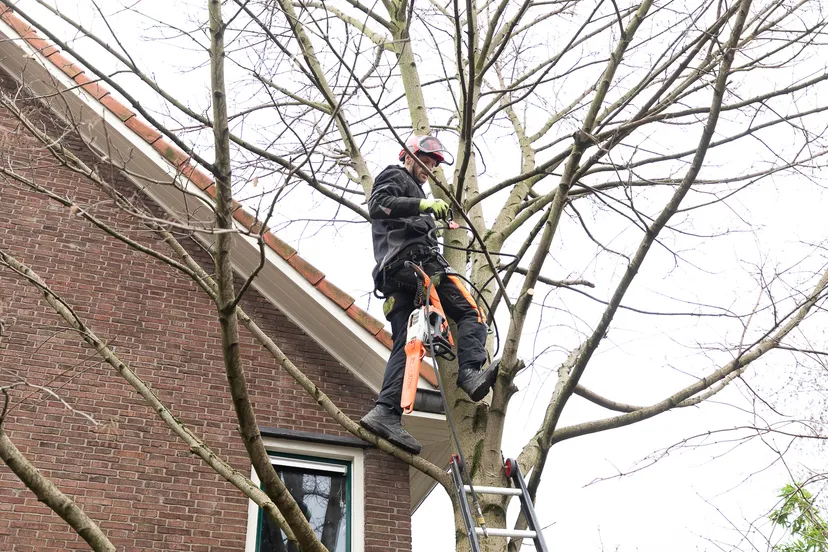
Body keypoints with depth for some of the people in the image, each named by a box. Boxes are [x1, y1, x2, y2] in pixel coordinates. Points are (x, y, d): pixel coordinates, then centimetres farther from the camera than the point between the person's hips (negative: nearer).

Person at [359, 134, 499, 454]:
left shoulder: (411, 190, 42)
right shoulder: (395, 177, 12)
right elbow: (377, 205, -9)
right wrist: (423, 205, -19)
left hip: (391, 276, 9)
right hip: (415, 261, -9)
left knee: (405, 345, -2)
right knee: (469, 313, -13)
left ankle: (386, 413, -13)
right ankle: (471, 373, -33)